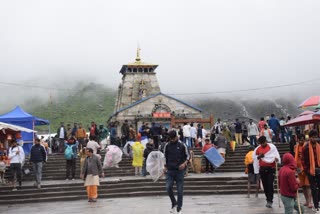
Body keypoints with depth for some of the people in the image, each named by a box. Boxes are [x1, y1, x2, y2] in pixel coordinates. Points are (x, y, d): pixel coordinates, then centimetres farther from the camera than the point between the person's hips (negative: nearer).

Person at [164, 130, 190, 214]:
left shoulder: (182, 145, -1)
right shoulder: (167, 146, 4)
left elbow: (187, 156, 4)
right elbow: (165, 157, 14)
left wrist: (184, 163, -13)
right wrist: (165, 166, 4)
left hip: (180, 170, -1)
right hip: (170, 170, 1)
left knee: (180, 190, 1)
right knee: (168, 187, -11)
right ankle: (174, 203, 14)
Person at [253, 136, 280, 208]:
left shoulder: (272, 147, -3)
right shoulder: (257, 149, 7)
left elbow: (276, 154, -9)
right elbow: (254, 157, 13)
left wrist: (276, 158, -30)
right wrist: (259, 156, -7)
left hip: (271, 168, -4)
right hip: (262, 169, 4)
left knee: (270, 184, -12)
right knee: (265, 185, 7)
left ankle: (270, 201, -10)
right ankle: (268, 199, 18)